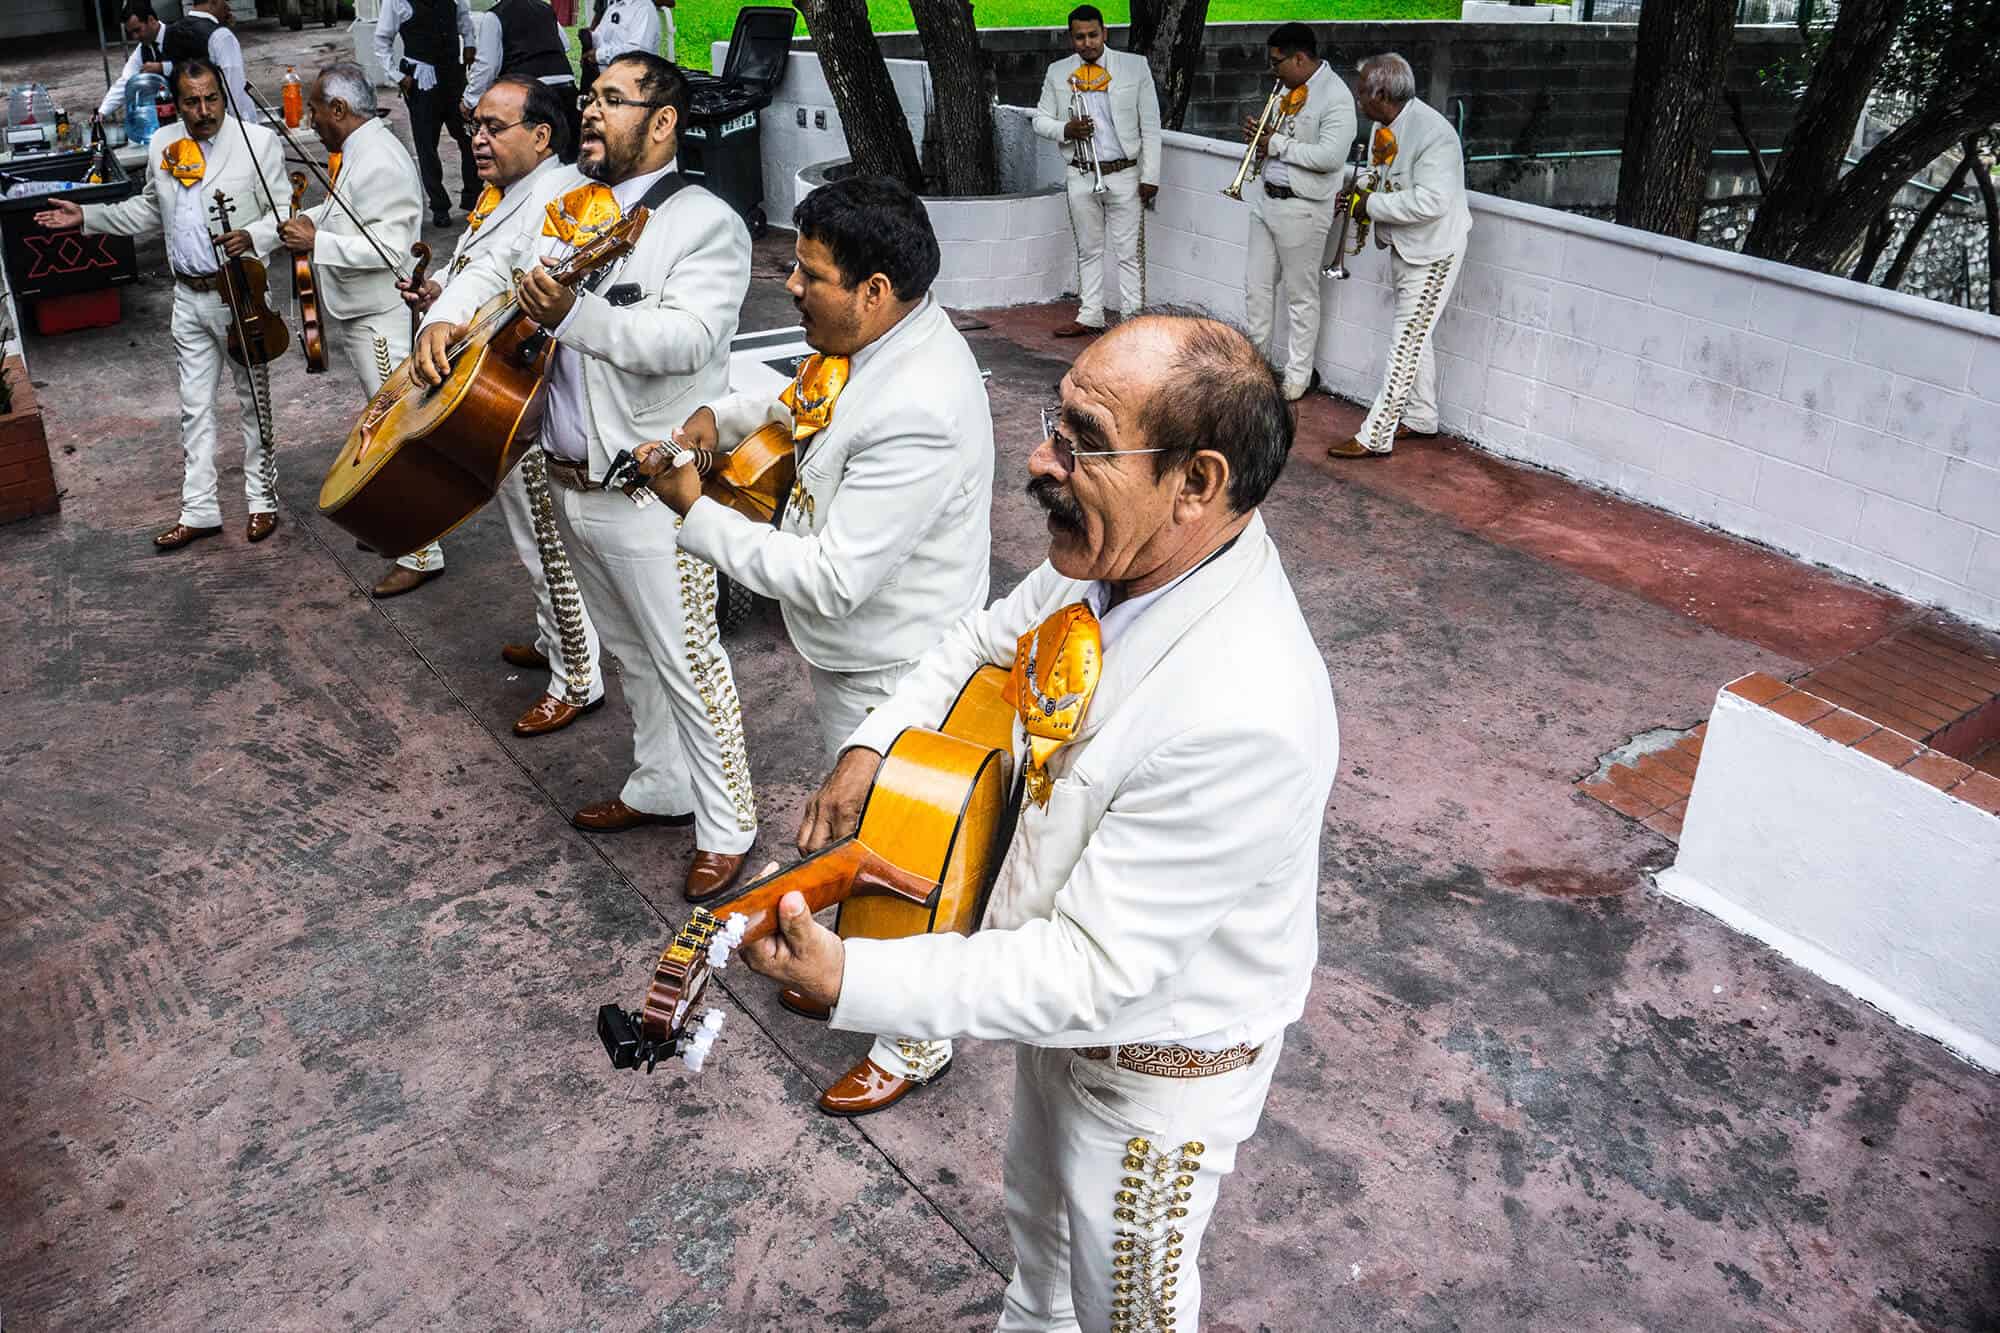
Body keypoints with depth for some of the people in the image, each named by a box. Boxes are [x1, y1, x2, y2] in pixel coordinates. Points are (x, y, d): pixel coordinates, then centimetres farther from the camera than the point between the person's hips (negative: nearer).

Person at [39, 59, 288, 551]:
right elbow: (149, 210, 21)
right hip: (188, 295, 5)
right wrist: (87, 216, 14)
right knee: (195, 406, 9)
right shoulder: (162, 144, 7)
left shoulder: (258, 141, -9)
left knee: (254, 400, 7)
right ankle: (198, 511, 17)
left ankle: (262, 501, 20)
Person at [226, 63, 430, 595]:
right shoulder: (358, 151, 13)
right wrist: (256, 235, 26)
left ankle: (421, 554, -2)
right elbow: (333, 213, 25)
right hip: (361, 315, 11)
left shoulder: (379, 162, -20)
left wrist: (316, 242, -21)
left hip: (381, 320, -11)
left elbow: (389, 248, -27)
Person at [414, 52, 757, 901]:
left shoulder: (706, 224, -13)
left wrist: (574, 315, -38)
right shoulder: (560, 197, 11)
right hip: (568, 478, 8)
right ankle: (661, 786, 38)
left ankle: (726, 827, 13)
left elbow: (684, 339, -27)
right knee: (631, 650, 20)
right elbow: (495, 266, 22)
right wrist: (446, 318, 2)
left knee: (685, 658, -1)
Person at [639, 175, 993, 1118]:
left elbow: (832, 580, -32)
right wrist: (721, 418, 1)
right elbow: (805, 402, 20)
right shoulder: (877, 339, -3)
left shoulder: (916, 416, -34)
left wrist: (698, 517, -23)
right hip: (850, 656, 10)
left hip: (889, 680, -10)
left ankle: (918, 1040, 32)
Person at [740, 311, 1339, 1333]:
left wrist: (845, 979, -34)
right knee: (1036, 1211, 35)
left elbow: (1092, 972, -35)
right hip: (1059, 980, 8)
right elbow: (993, 637, 7)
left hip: (1154, 1056, -8)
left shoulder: (1242, 718, -41)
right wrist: (873, 744, -7)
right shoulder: (1114, 557, -16)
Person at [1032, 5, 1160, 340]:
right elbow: (1040, 119, 11)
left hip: (1124, 174, -3)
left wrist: (1150, 175, -7)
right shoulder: (1057, 72, 4)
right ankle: (1089, 316, 24)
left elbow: (1150, 126, -2)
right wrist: (1064, 130, -11)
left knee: (1129, 253, -1)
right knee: (1088, 251, 13)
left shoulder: (1135, 66, -2)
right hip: (1081, 177, 3)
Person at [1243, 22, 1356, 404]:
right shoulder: (1290, 90, 8)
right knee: (1258, 286, 14)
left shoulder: (1335, 97, -17)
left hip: (1301, 209, -8)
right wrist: (1260, 134, -2)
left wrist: (1278, 144, -19)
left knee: (1300, 296, 3)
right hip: (1267, 199, 8)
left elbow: (1330, 156, -26)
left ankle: (1297, 377, 14)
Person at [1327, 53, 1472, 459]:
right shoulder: (1386, 127, 4)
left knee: (1406, 342, -7)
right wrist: (1360, 194, 1)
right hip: (1405, 248, 10)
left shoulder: (1432, 132, -25)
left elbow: (1431, 201, -33)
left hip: (1433, 253, -10)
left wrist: (1372, 205, -24)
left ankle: (1375, 437, -5)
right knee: (1415, 338, 19)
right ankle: (1421, 419, 34)